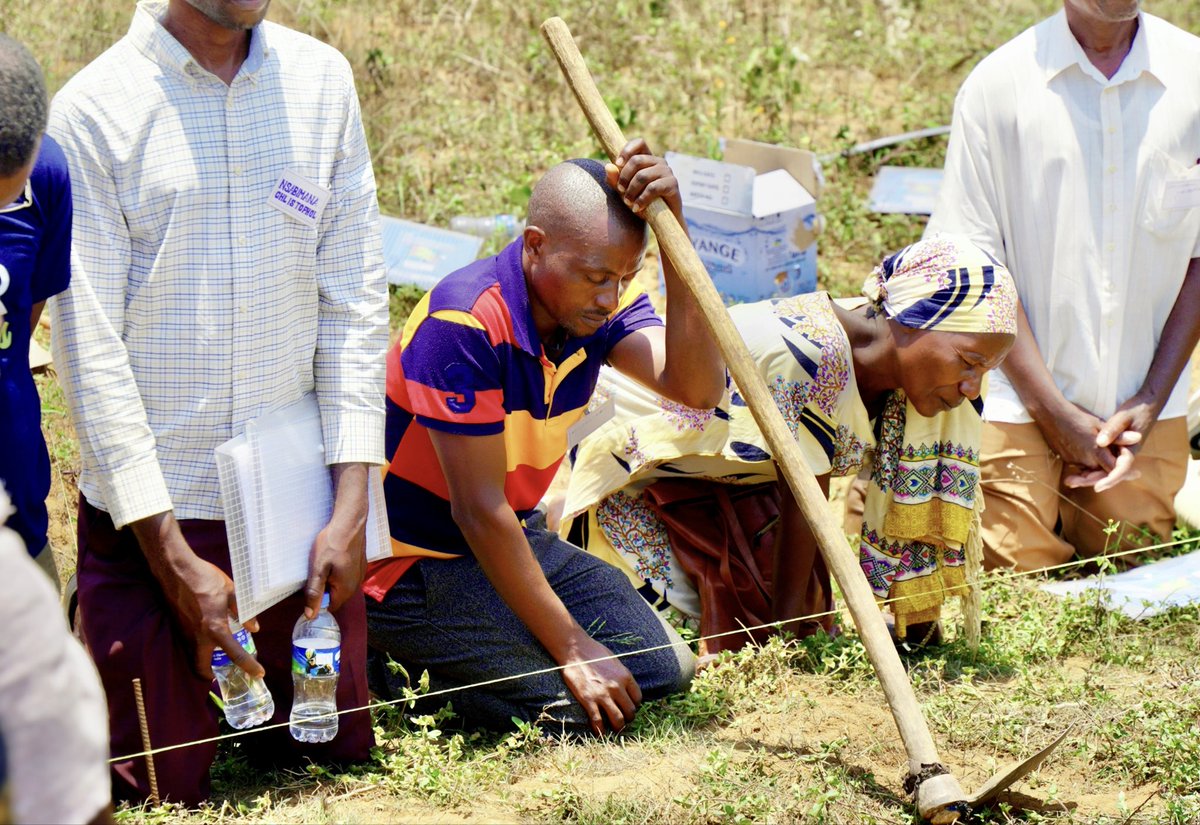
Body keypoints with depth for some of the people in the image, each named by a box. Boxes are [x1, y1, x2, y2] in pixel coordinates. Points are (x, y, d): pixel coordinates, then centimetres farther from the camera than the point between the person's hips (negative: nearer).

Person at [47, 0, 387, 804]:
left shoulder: (322, 82, 2)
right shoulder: (93, 109, -10)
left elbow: (355, 301, 3)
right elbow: (91, 348, -10)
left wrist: (351, 509, -5)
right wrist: (175, 562, -13)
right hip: (151, 514, -3)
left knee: (334, 756, 10)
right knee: (164, 788, 5)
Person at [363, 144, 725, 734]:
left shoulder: (598, 304, -7)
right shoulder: (464, 323, -29)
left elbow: (697, 387, -25)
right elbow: (479, 512, -26)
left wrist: (673, 231, -33)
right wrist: (573, 650, -23)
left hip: (514, 539, 8)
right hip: (411, 568, -8)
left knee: (666, 669, 4)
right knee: (579, 707, -19)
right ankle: (400, 662, 3)